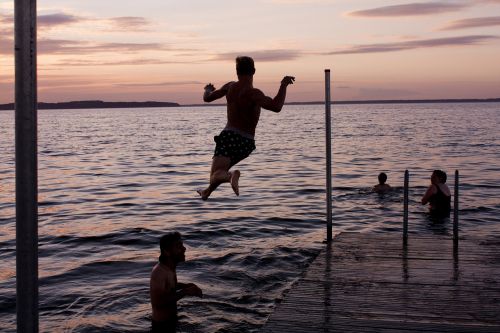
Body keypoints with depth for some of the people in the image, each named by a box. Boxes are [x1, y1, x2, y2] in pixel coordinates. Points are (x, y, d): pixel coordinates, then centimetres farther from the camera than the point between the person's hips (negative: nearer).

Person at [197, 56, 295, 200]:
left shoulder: (230, 86, 0)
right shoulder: (252, 93, -15)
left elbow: (207, 98, 15)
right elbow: (276, 107, -32)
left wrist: (208, 89, 39)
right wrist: (283, 85, -21)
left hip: (229, 136, 0)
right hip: (246, 142, 0)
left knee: (216, 175, -15)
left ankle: (231, 175, -47)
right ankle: (207, 191, 42)